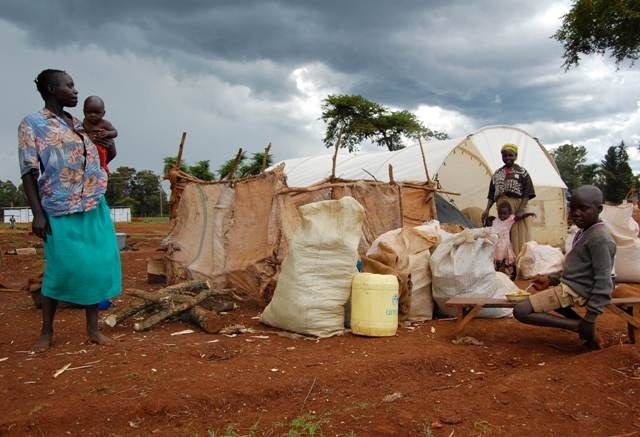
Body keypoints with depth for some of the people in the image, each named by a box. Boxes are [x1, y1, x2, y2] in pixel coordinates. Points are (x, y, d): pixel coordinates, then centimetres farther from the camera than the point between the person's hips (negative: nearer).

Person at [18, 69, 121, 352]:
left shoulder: (79, 124, 15)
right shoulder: (32, 124, -2)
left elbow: (106, 155, 31)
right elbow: (29, 172, -8)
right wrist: (37, 214, -14)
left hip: (94, 207, 6)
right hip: (60, 211, -6)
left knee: (97, 265, 4)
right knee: (60, 268, -3)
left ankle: (92, 327, 15)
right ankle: (47, 330, 18)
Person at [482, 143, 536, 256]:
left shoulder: (522, 172, 4)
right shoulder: (497, 173, 15)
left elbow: (527, 193, -3)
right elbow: (492, 194, 16)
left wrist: (521, 209, -15)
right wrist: (487, 209, 4)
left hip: (517, 208, -4)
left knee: (518, 237, -6)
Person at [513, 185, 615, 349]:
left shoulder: (600, 239, -22)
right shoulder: (586, 230, 6)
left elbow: (604, 282, -22)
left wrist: (590, 318, -20)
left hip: (573, 291, -10)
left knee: (520, 311, -15)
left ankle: (578, 325, -12)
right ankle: (581, 325, 15)